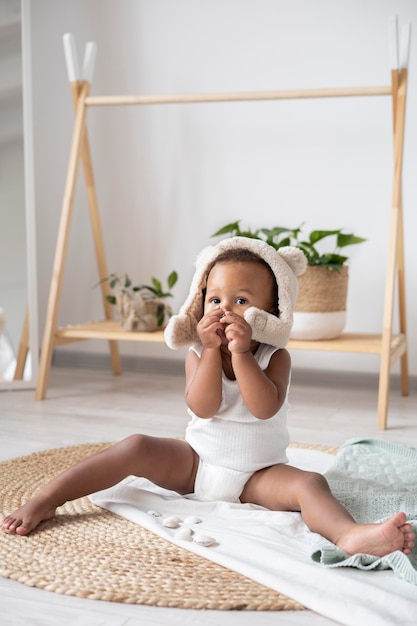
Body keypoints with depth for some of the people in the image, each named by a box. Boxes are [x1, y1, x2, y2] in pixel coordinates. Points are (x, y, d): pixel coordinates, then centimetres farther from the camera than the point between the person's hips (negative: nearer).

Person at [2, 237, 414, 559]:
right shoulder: (198, 354, -3)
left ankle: (350, 535, -56)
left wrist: (240, 352, -32)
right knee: (136, 447, -17)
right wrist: (212, 349, -25)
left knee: (308, 483, -29)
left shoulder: (275, 358, -9)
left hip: (257, 475, -2)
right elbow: (202, 407, -19)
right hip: (194, 463, 2)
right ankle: (47, 498, -18)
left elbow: (265, 408, -27)